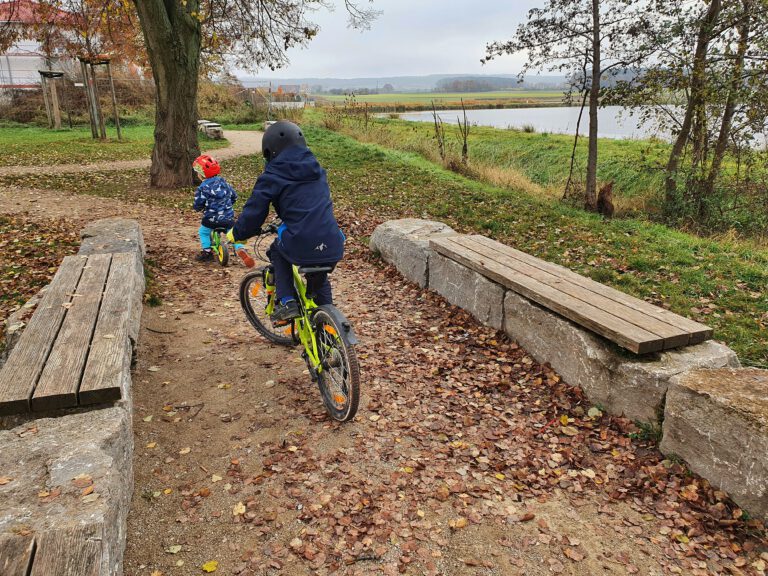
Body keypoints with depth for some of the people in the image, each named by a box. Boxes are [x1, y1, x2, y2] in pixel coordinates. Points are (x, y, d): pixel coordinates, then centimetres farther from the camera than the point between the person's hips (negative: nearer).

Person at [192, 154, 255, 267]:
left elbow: (198, 205, -9)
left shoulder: (203, 188, -9)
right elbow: (234, 196, 13)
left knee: (203, 232, 21)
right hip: (228, 217, 4)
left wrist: (197, 208, 14)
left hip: (212, 218, -4)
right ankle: (240, 249, -9)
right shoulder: (223, 182, 7)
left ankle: (207, 251, 18)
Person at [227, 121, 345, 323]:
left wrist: (236, 234, 21)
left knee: (277, 250, 28)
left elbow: (253, 212, 2)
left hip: (301, 246, -5)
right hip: (332, 247, 5)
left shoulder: (272, 176, 1)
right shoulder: (317, 169, 18)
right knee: (319, 280, 32)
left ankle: (287, 302, 14)